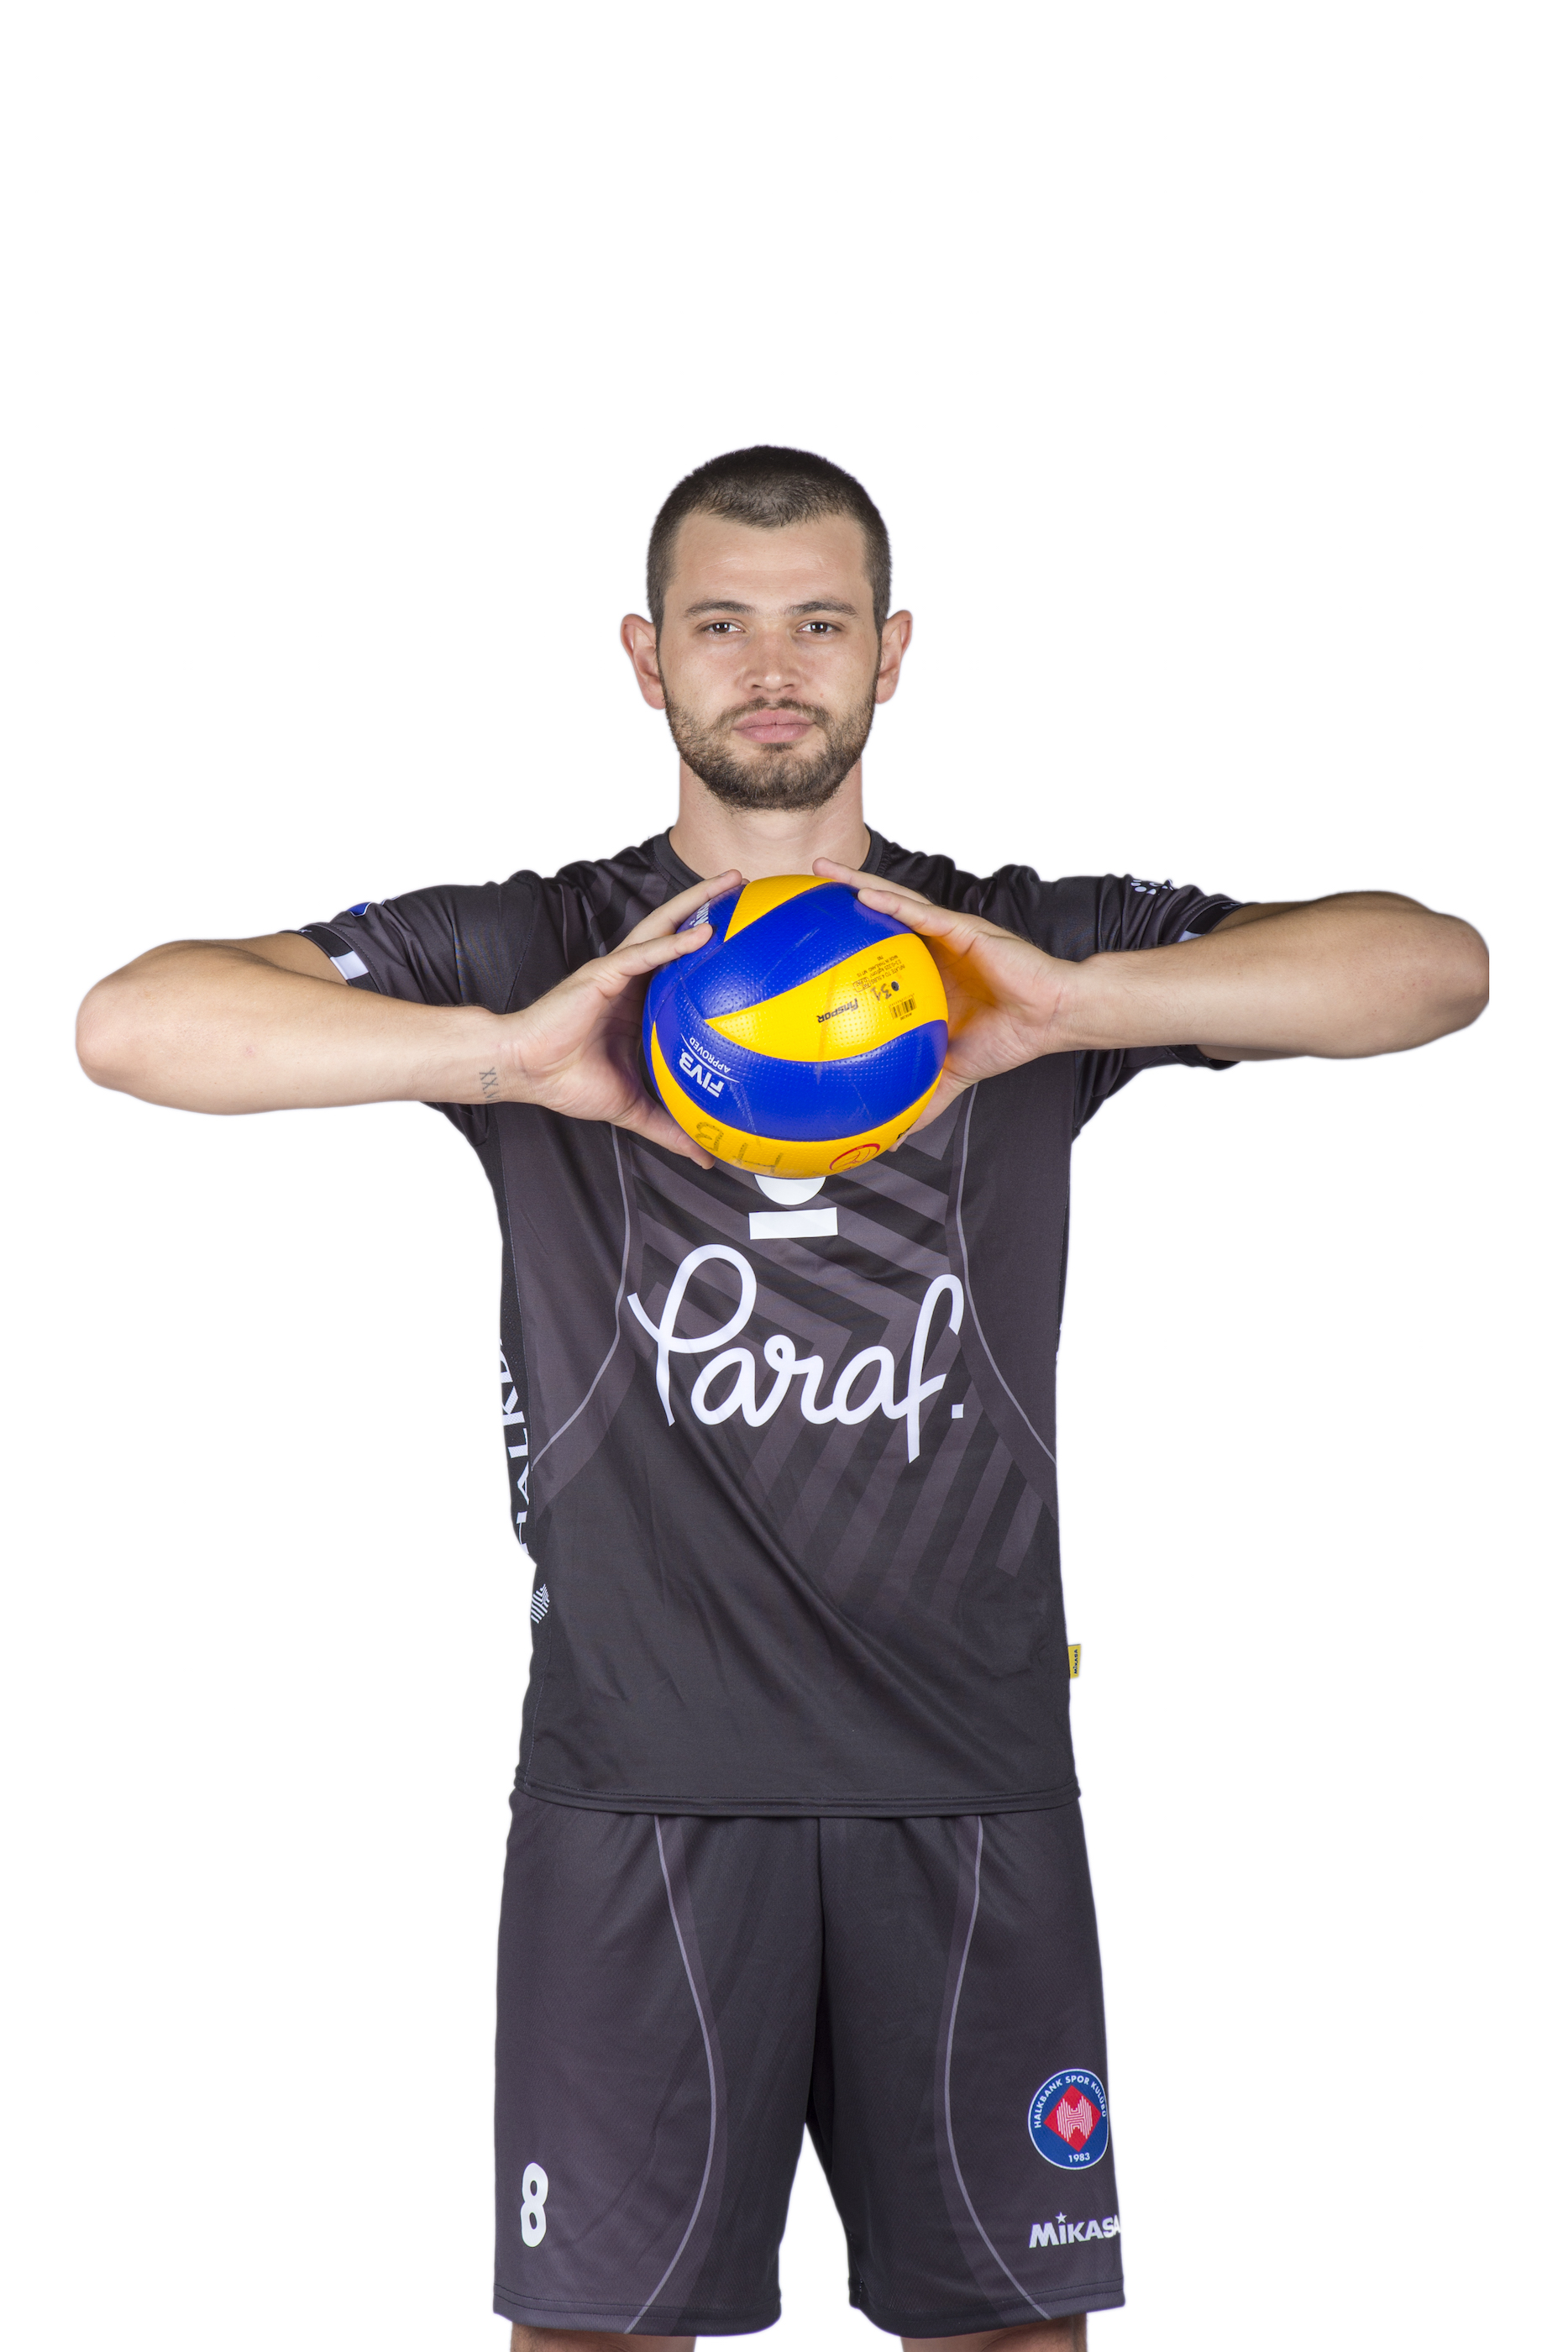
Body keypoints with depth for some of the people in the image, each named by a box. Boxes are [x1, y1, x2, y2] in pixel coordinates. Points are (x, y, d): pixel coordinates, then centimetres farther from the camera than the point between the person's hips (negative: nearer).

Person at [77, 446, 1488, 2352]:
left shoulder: (1019, 953, 9)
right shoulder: (537, 951, 6)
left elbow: (1437, 968, -3)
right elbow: (136, 1022, -6)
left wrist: (1081, 1001, -19)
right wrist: (505, 1049, -21)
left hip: (970, 1784, 1)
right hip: (641, 1780, -1)